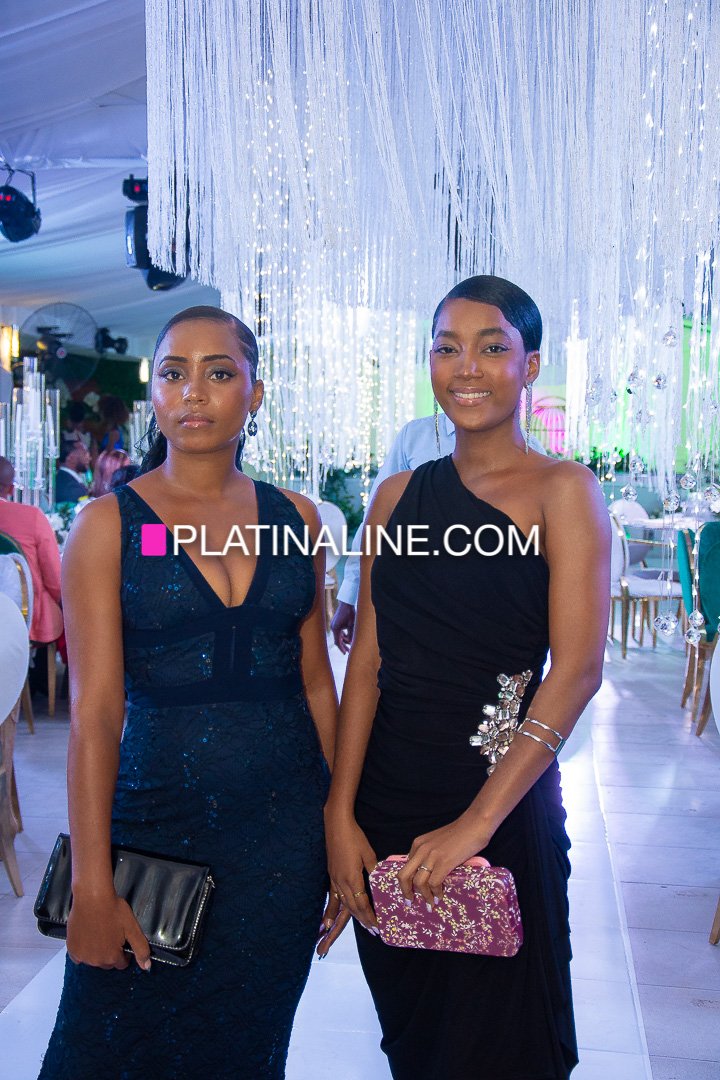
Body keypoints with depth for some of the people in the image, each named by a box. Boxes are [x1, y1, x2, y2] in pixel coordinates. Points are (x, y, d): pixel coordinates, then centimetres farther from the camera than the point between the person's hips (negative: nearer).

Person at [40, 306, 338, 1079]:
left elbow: (315, 679, 7)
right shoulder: (107, 524, -5)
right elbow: (94, 711, -9)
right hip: (156, 820, -2)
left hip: (285, 827, 2)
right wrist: (92, 885, -12)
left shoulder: (294, 518, 3)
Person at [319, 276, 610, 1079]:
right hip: (386, 793, 4)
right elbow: (367, 659, 2)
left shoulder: (562, 491, -6)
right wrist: (341, 816, -5)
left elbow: (577, 667, -15)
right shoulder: (398, 496, 6)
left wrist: (478, 820, -20)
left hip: (500, 804, -4)